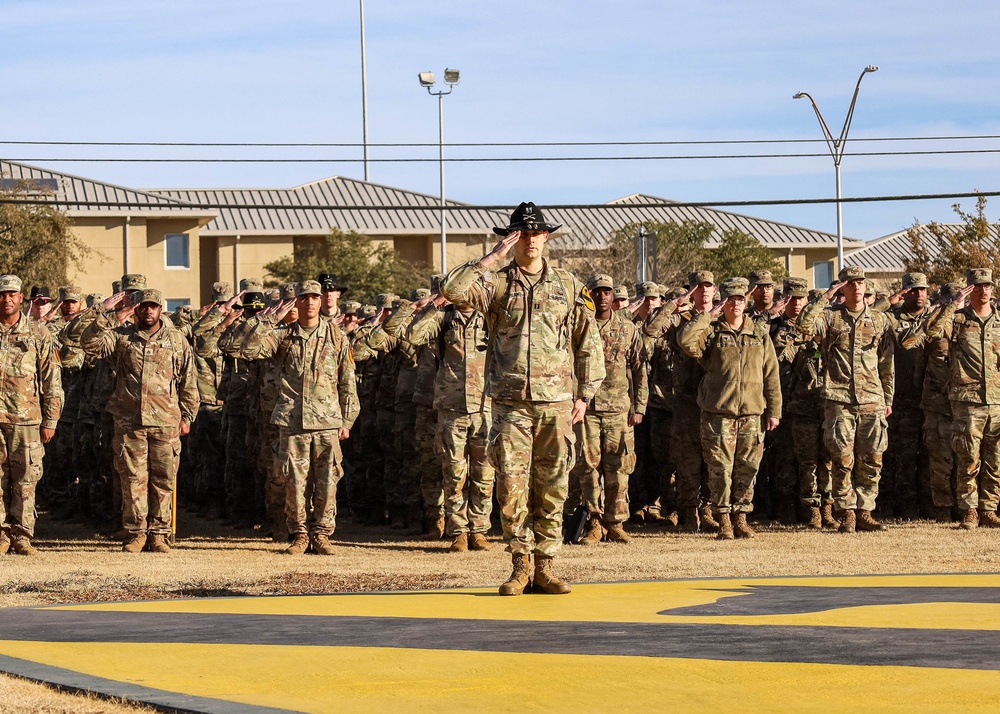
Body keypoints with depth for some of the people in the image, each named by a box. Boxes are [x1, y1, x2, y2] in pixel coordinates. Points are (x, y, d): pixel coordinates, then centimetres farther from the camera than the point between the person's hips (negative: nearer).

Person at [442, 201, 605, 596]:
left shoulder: (567, 284, 10)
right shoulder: (496, 282, 4)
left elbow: (588, 341, 13)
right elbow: (452, 289, -15)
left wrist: (584, 393, 7)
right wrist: (494, 257, -11)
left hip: (556, 400, 1)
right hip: (511, 401, -1)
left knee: (552, 485, 3)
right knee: (511, 485, -6)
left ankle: (544, 566, 8)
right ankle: (520, 563, 4)